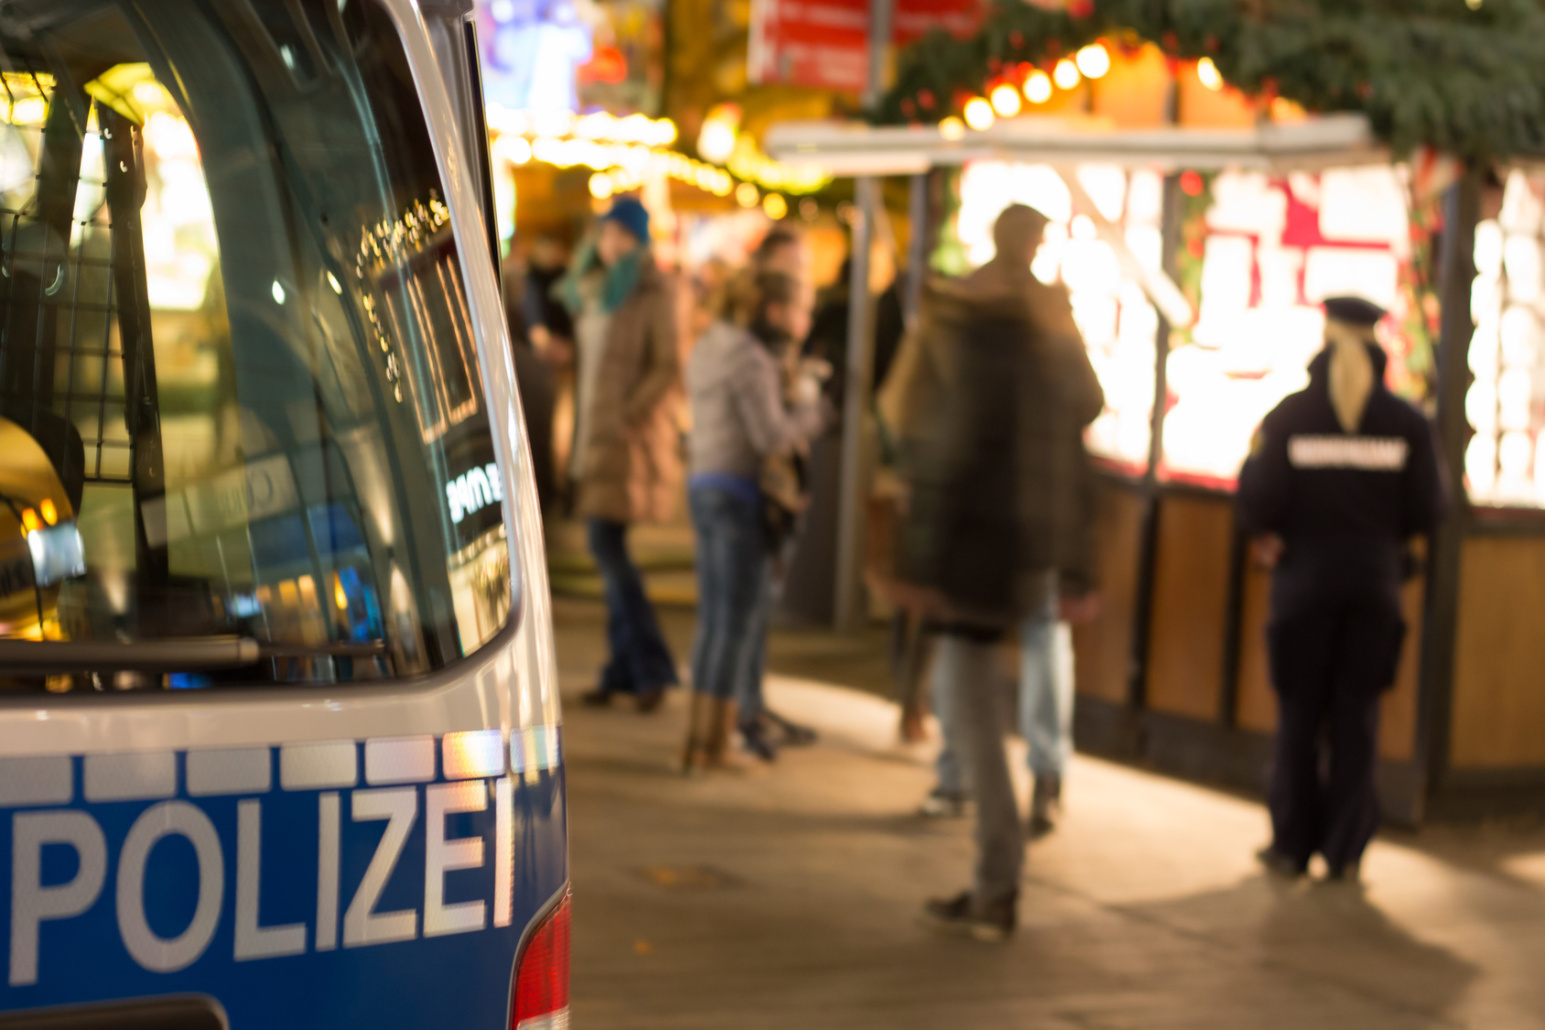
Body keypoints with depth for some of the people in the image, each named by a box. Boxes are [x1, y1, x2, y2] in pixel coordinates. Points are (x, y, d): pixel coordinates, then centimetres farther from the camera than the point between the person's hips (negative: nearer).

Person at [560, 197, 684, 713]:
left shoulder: (652, 293, -8)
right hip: (593, 431, 8)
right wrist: (582, 432, 14)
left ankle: (651, 666, -8)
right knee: (608, 550, 7)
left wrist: (626, 416, -18)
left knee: (607, 545, -13)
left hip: (629, 434, -8)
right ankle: (624, 669, 11)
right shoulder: (591, 290, 15)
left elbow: (667, 369, -12)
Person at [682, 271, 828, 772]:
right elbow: (771, 436, -19)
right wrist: (808, 403, -4)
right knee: (739, 622, -4)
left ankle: (701, 739, 16)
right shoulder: (751, 359, -14)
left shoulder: (711, 350, 15)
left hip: (705, 486, 9)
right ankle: (712, 747, -2)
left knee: (715, 620, 13)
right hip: (742, 495, -9)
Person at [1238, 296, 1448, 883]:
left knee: (1300, 713, 9)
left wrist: (1268, 536, 11)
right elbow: (1427, 510, -4)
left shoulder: (1290, 416, -8)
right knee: (1356, 714, 8)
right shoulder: (1406, 422, -4)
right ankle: (1344, 851, 10)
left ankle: (1291, 846, 12)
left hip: (1305, 576, -1)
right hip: (1375, 580, 1)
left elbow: (1260, 504, -11)